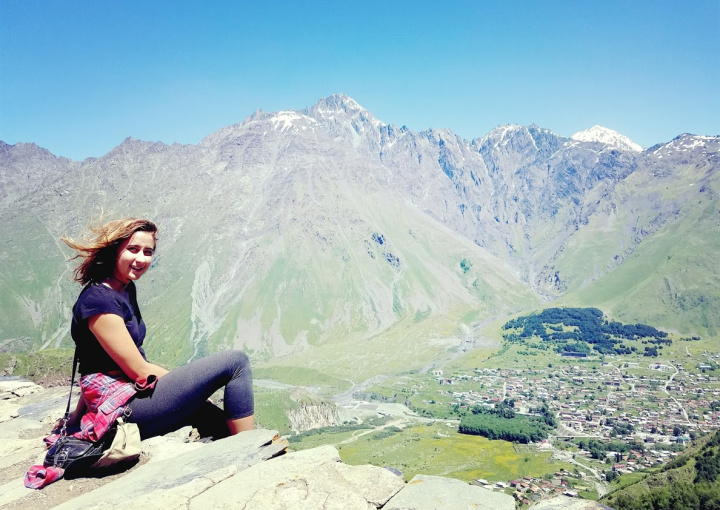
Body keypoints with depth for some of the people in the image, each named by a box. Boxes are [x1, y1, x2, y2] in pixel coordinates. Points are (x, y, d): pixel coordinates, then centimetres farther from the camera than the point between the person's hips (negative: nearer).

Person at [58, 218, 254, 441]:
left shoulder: (127, 289, 12)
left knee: (227, 426, 2)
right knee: (235, 362, -12)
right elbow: (139, 370, -18)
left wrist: (80, 412, 18)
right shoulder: (99, 300, -17)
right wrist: (195, 385, -7)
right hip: (124, 405, -9)